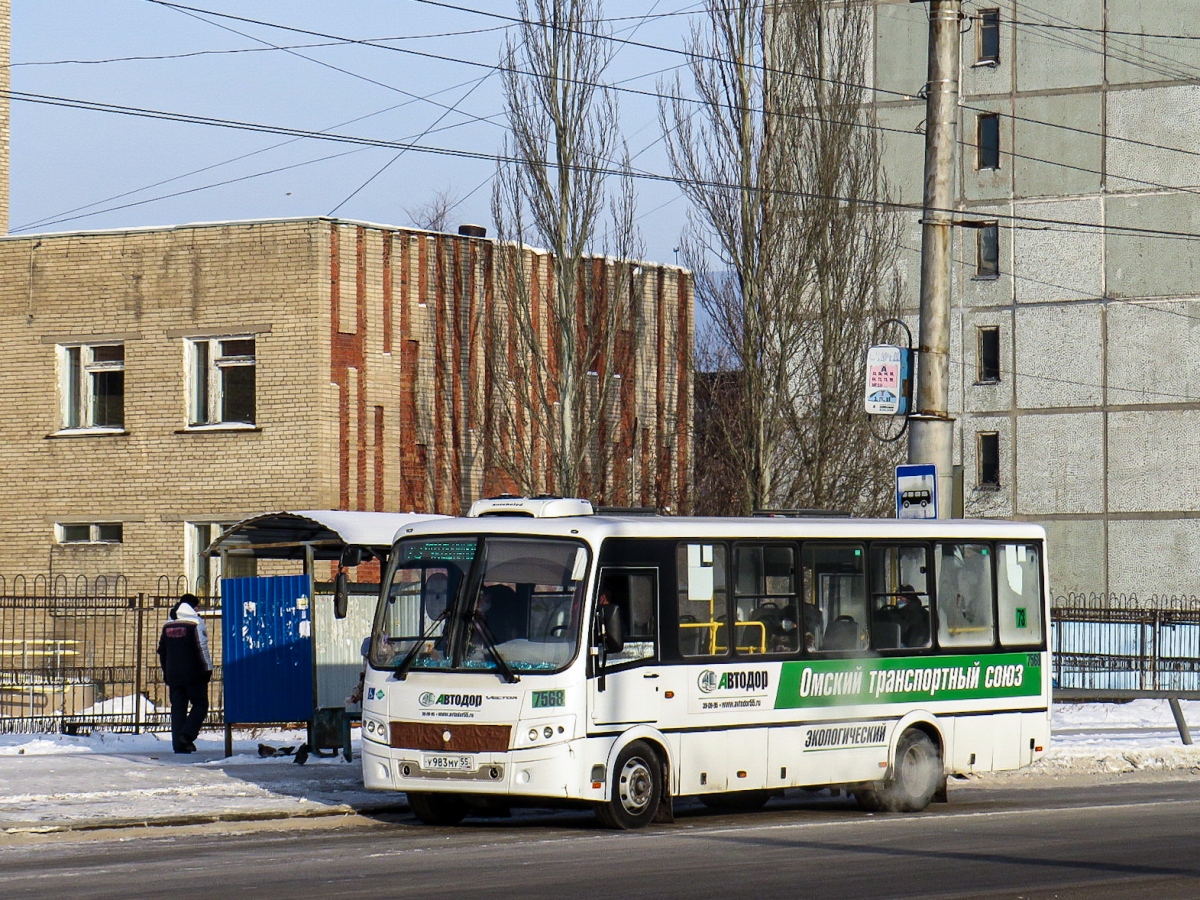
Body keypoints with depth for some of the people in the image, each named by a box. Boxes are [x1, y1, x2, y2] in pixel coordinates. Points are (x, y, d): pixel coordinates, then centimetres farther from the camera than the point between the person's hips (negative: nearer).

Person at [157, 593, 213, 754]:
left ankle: (179, 744, 1)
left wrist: (166, 674, 23)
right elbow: (202, 648, -10)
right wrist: (208, 669, -2)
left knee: (177, 708, 7)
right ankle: (187, 734, -15)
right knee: (200, 704, 5)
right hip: (194, 674, -5)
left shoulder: (168, 625, 13)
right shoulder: (195, 623, -6)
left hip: (173, 675, 5)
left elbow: (162, 652, 17)